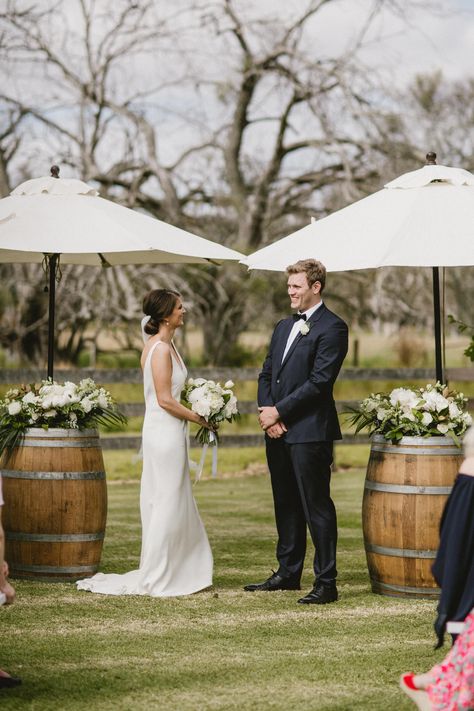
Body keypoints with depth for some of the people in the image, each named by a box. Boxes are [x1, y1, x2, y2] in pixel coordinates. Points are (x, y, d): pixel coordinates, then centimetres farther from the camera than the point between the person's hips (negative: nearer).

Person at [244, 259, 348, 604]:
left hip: (310, 432, -8)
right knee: (286, 505, 15)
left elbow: (319, 381, -16)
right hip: (278, 432, 8)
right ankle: (288, 573, 25)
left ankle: (326, 582, -1)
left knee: (316, 507, -5)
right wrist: (267, 412, -1)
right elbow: (266, 374, 17)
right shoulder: (284, 327, 18)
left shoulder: (332, 328, -8)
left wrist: (279, 411, -14)